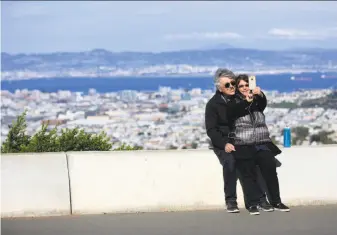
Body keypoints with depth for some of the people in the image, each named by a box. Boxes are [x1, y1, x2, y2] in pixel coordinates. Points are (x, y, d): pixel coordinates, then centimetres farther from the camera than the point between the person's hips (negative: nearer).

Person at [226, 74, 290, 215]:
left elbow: (264, 103, -8)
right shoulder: (234, 103, 7)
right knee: (248, 174, -10)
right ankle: (253, 204, -10)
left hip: (262, 143, 2)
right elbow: (234, 111, -15)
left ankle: (276, 201, -10)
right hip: (243, 146, -2)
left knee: (270, 166, -15)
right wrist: (247, 101, -35)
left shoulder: (257, 100, 15)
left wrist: (260, 95, -32)